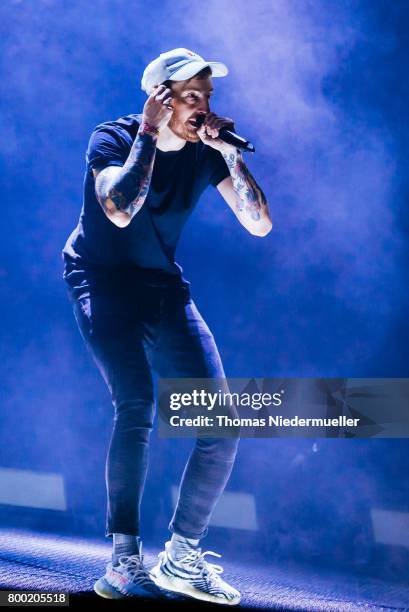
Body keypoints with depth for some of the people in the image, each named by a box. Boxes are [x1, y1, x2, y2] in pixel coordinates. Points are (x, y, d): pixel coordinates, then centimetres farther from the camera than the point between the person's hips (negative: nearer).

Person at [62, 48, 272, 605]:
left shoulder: (205, 152, -1)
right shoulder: (113, 138, -12)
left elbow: (260, 225, -9)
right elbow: (120, 211, -32)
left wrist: (229, 151, -17)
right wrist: (148, 133, -24)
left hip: (165, 287, 5)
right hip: (102, 282, -5)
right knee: (136, 405, -26)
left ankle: (181, 558, 3)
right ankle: (125, 562, -17)